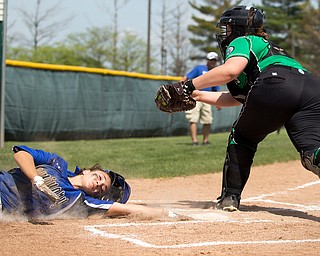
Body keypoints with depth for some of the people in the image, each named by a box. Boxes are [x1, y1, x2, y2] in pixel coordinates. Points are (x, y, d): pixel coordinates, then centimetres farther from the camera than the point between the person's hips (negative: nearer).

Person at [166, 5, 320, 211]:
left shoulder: (243, 41, 22)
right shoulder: (269, 48, 45)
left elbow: (231, 69, -3)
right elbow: (236, 98, 47)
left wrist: (190, 85, 4)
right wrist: (196, 95, 49)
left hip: (276, 85, -6)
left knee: (242, 137, 19)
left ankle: (230, 197, 16)